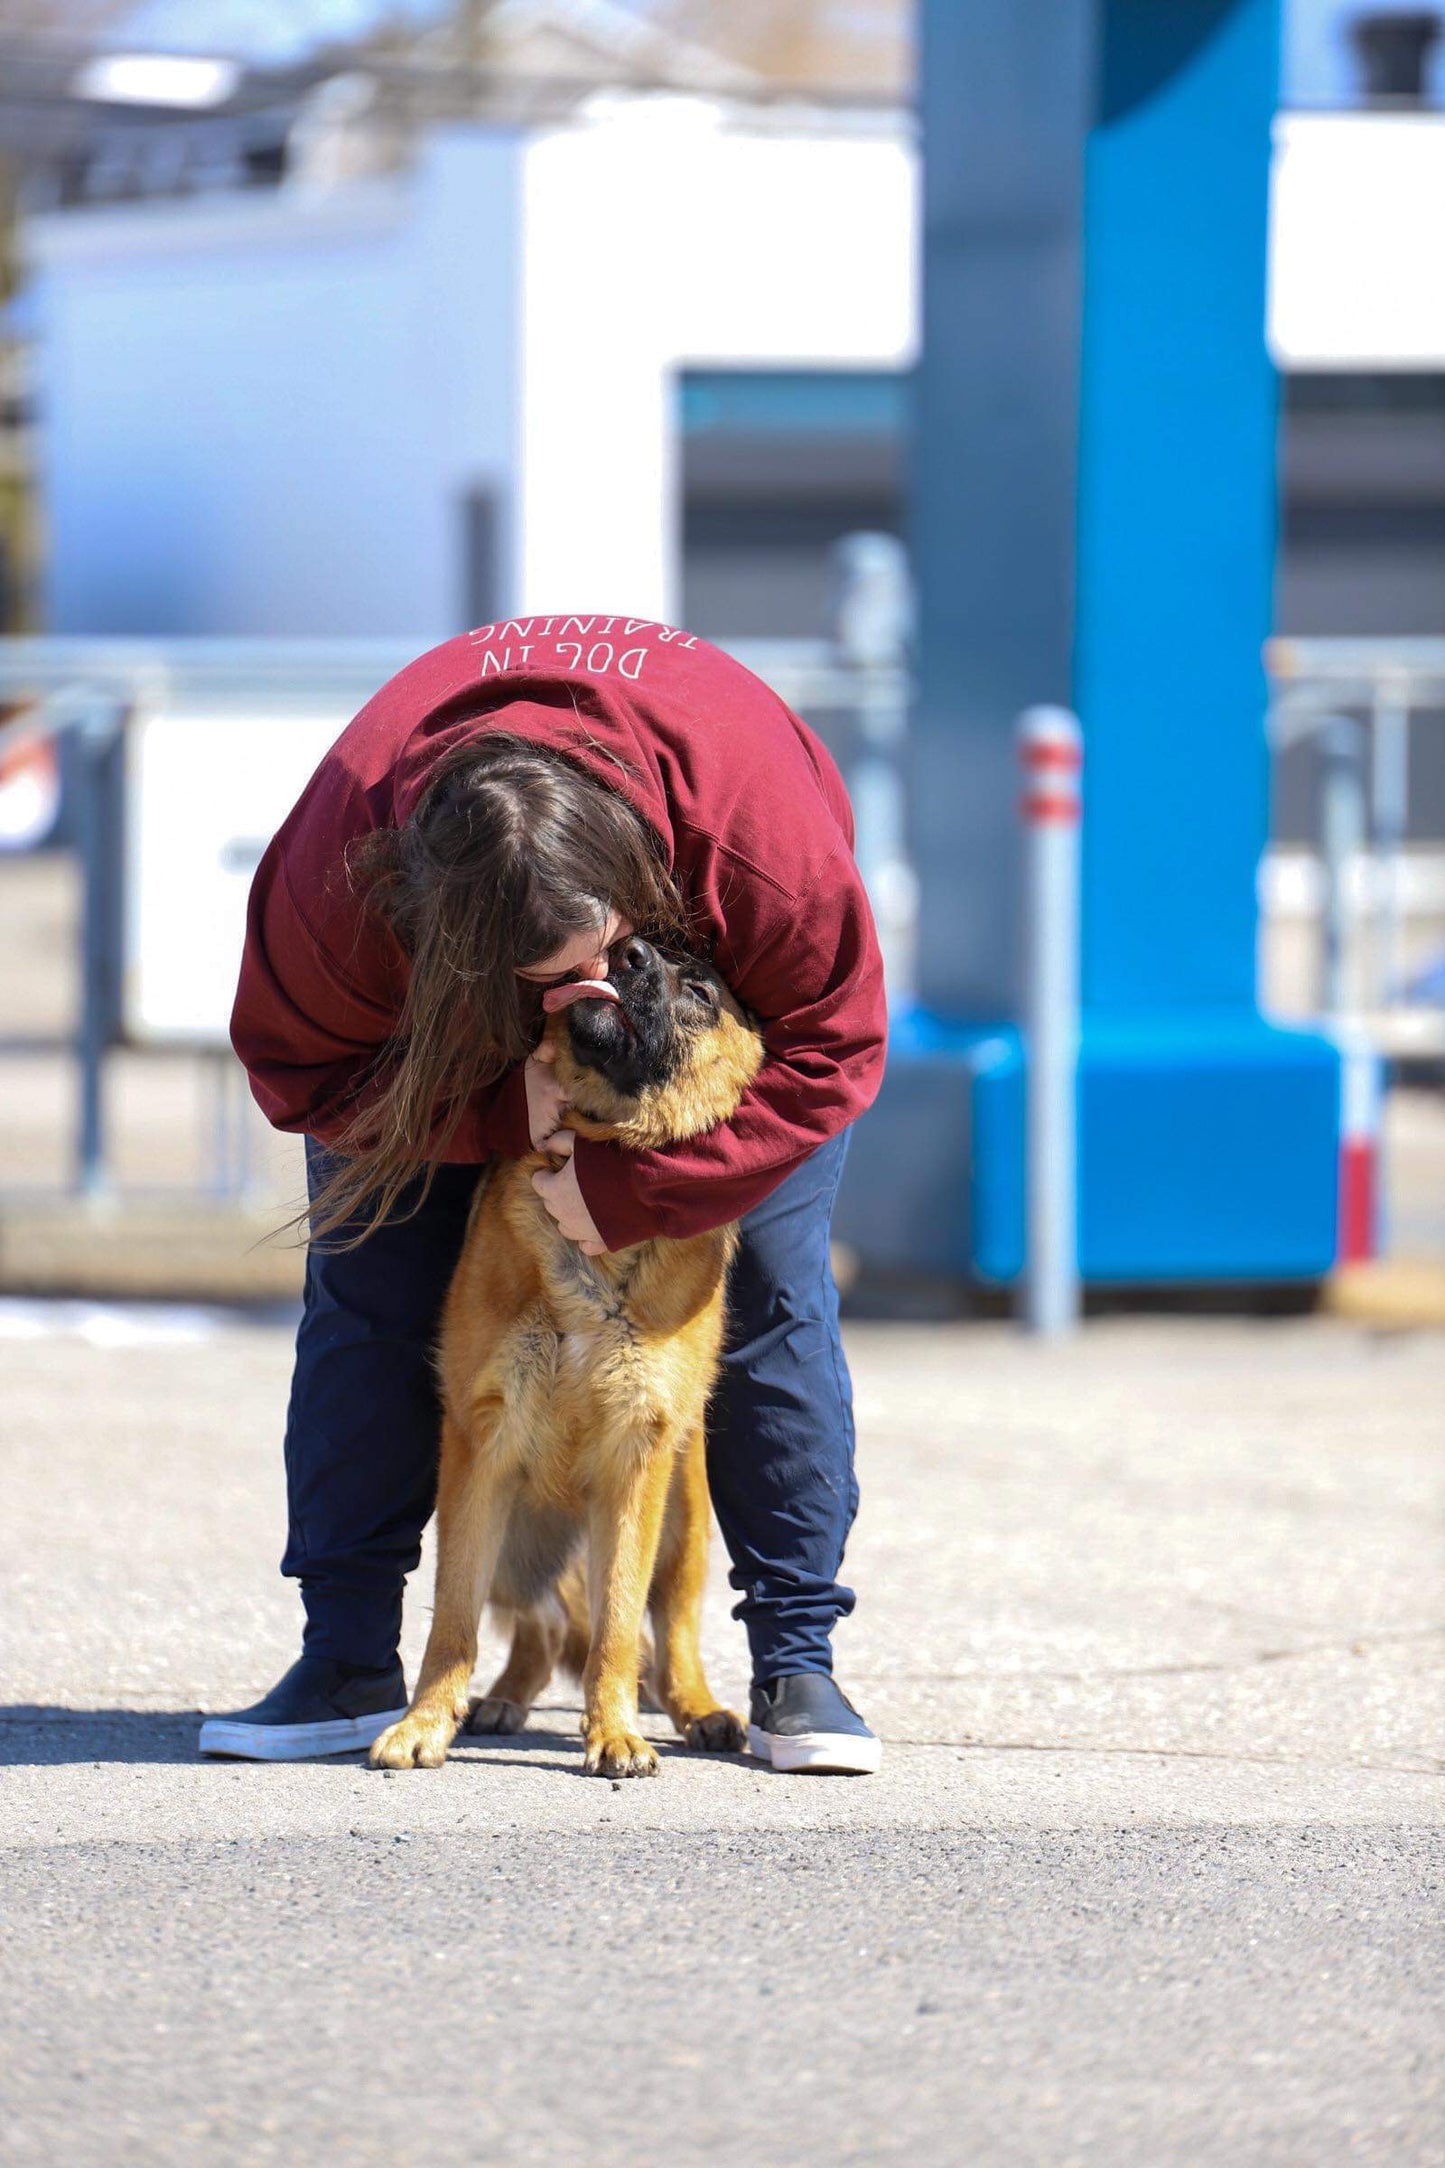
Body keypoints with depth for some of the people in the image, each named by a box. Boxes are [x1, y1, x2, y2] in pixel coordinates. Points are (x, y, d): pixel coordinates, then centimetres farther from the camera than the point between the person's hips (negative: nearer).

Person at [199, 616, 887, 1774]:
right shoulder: (342, 863, -40)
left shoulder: (756, 812, -43)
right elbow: (296, 1065, -23)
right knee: (367, 1277, -9)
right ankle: (349, 1666, -3)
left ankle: (798, 1666, -4)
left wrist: (630, 1194, -37)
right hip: (432, 1005, 1)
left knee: (773, 1290, -12)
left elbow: (828, 1049, -30)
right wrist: (505, 1110, -37)